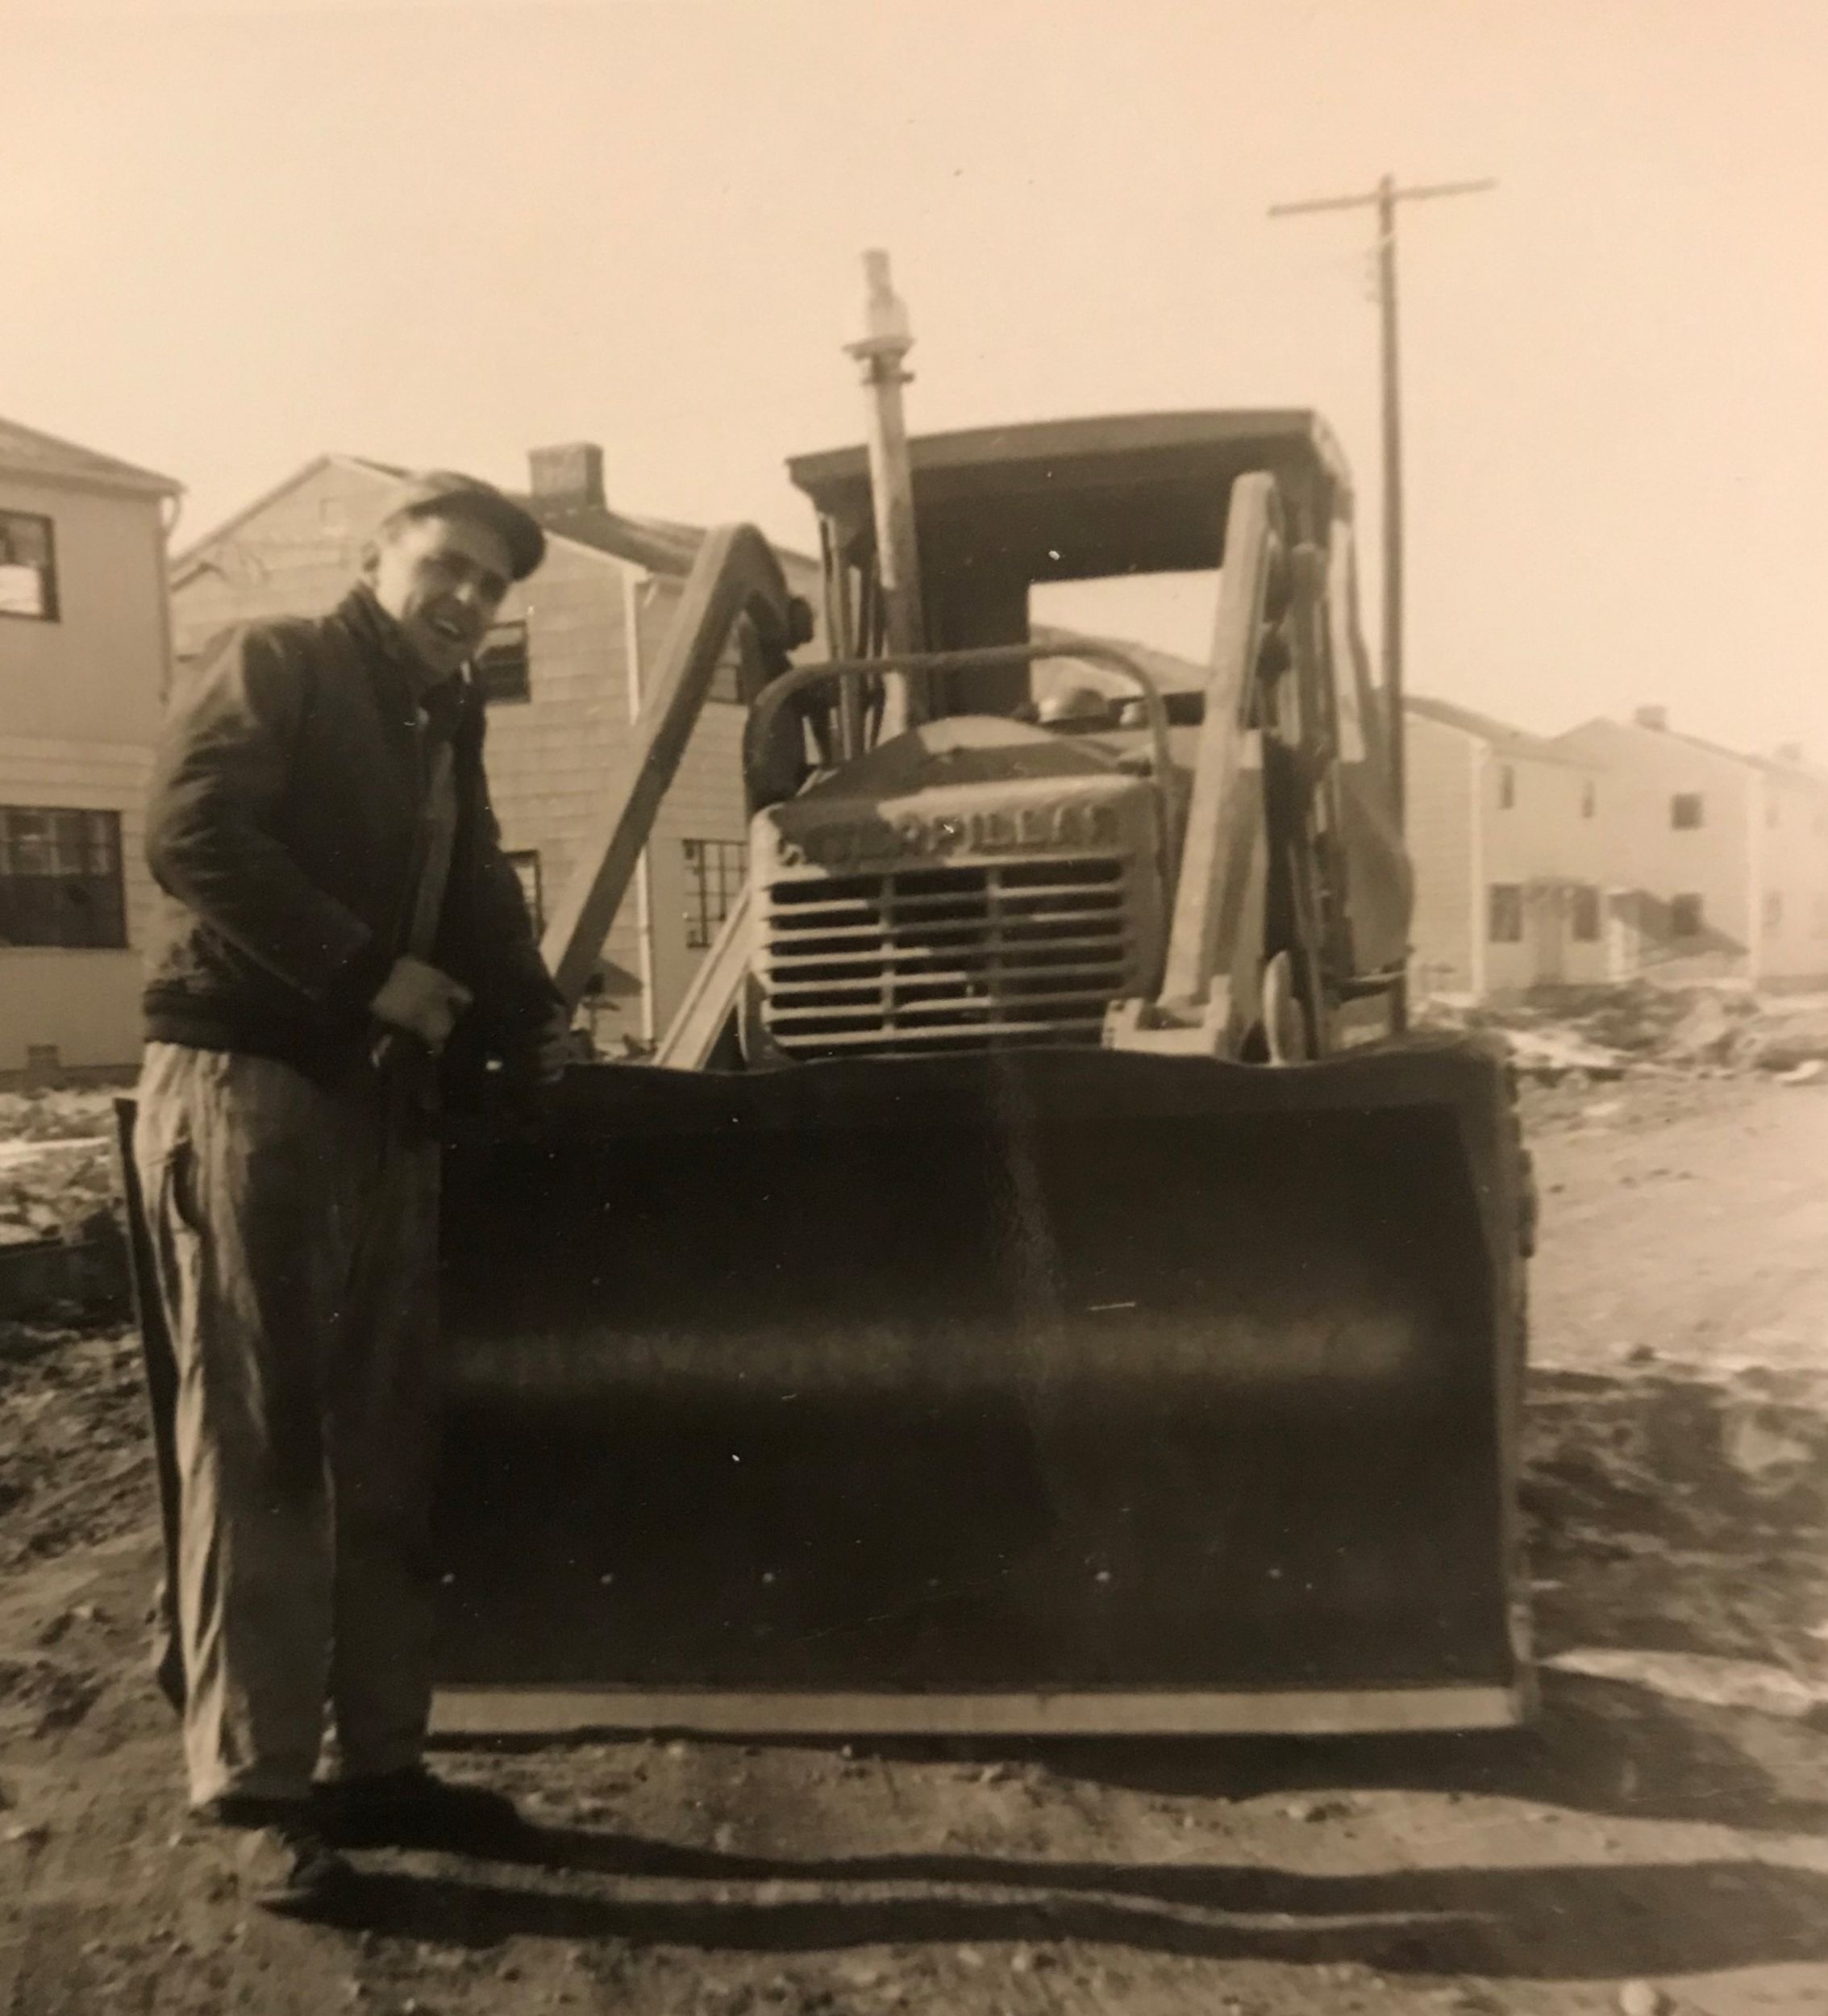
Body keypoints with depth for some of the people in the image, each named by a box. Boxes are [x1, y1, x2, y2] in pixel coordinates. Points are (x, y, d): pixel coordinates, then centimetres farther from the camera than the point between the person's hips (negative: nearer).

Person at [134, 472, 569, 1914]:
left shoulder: (447, 729, 19)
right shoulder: (272, 667, -1)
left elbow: (480, 910, 18)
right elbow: (191, 836, -16)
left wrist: (534, 1033, 0)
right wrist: (371, 972, -17)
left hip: (386, 1107, 7)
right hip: (244, 1086, -7)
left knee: (389, 1448, 9)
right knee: (258, 1447, -2)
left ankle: (380, 1757, 19)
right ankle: (257, 1790, 7)